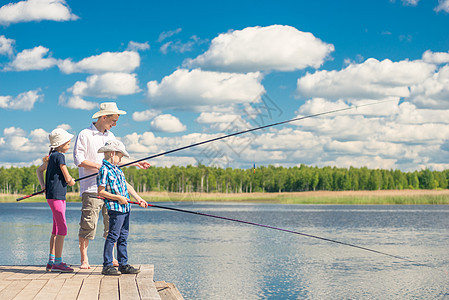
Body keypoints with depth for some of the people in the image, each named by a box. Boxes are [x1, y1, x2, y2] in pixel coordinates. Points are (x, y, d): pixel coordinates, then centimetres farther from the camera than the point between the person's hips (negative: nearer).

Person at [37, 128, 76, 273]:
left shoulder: (52, 156, 15)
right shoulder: (59, 156, -14)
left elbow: (39, 170, 27)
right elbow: (68, 179, -15)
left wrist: (43, 185, 14)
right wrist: (72, 181, 9)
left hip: (58, 196, 10)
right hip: (56, 196, -10)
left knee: (56, 230, 12)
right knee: (62, 229, -9)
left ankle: (52, 261, 15)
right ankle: (57, 262, -7)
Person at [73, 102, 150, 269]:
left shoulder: (111, 136, 18)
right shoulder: (85, 135, -3)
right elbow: (78, 160, -9)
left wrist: (137, 163, 21)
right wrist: (100, 166, -16)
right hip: (91, 188, -6)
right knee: (88, 224, -7)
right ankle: (84, 260, 2)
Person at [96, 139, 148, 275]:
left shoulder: (117, 169, 15)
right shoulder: (104, 170, -13)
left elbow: (127, 186, 21)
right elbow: (101, 192, -15)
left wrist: (139, 199, 16)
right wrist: (118, 198, -15)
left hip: (125, 208, 9)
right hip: (115, 208, -9)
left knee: (123, 237, 11)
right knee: (113, 236, -7)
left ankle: (123, 265, 17)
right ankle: (107, 266, -3)